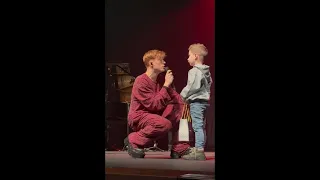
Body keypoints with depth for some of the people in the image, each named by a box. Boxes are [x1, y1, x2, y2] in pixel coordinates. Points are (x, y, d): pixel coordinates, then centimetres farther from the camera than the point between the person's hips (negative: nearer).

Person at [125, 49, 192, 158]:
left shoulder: (159, 80, 5)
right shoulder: (141, 82, -20)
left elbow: (175, 98, 7)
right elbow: (154, 105, -26)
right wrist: (166, 85, -25)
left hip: (154, 115, 8)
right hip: (138, 117, -8)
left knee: (180, 110, -5)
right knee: (165, 124, -33)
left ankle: (179, 149, -1)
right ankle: (134, 141, -13)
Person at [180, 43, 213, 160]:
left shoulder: (194, 71, -14)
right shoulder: (206, 71, 15)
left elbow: (192, 87, -20)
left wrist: (182, 96, -6)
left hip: (196, 101, -10)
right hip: (205, 100, 10)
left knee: (197, 126, -12)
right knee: (201, 126, 14)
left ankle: (199, 151, -17)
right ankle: (198, 149, 21)